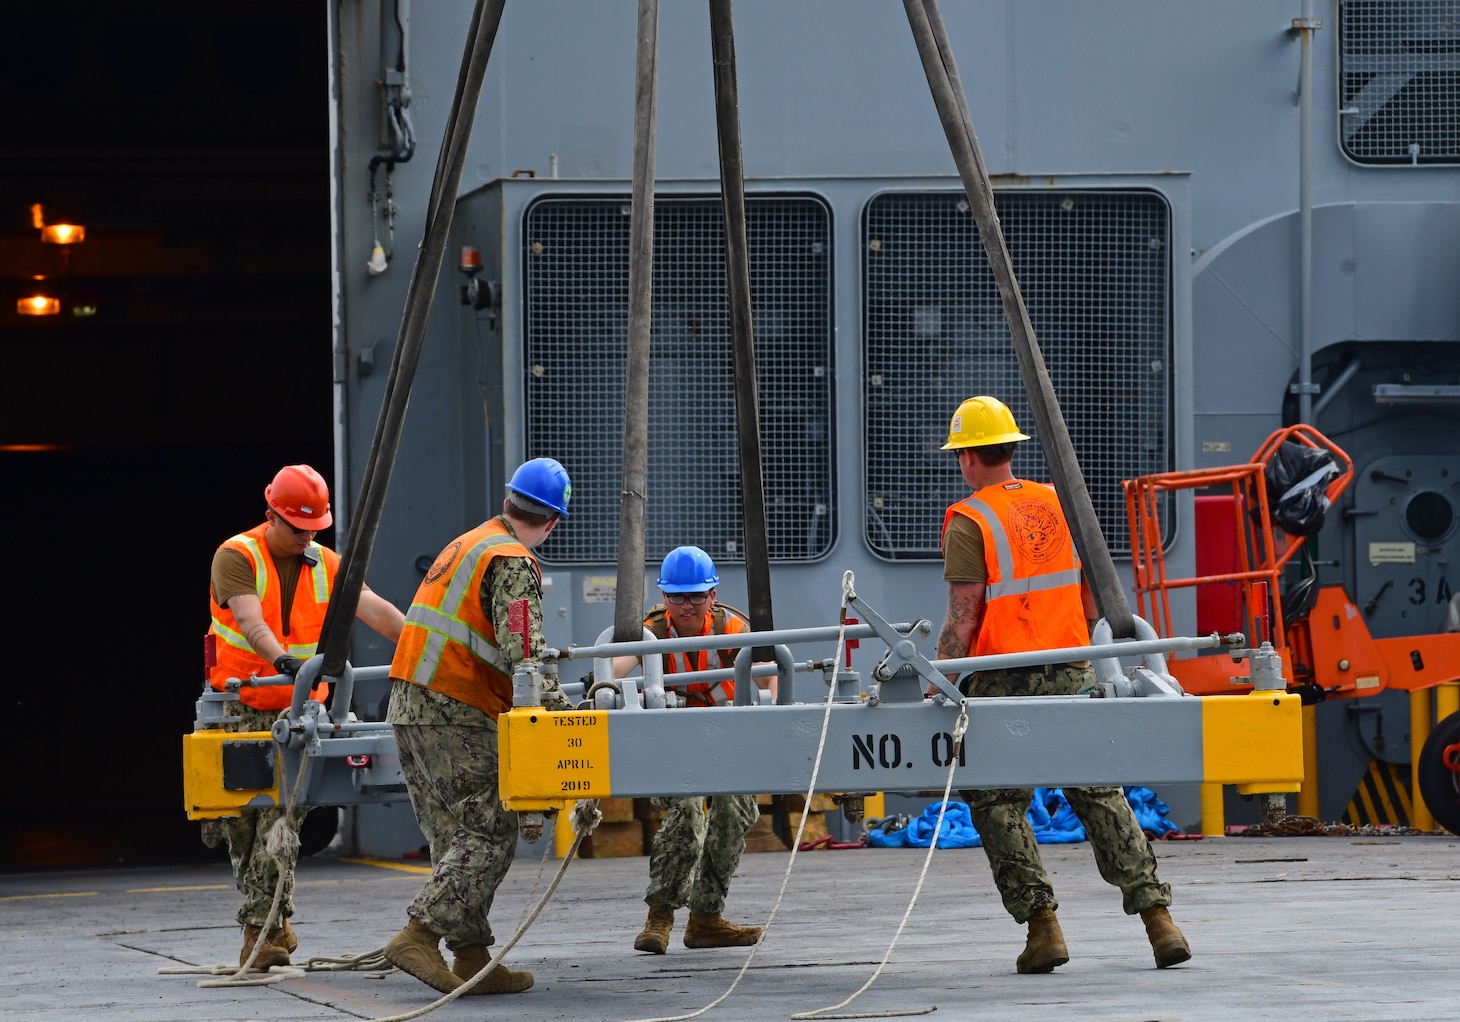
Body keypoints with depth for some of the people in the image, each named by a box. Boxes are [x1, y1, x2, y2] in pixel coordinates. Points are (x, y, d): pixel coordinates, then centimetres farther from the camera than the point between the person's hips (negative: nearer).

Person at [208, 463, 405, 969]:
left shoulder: (325, 564, 6)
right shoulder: (237, 557, -8)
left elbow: (373, 609, -4)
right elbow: (249, 620, -24)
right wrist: (284, 660, -42)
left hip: (297, 706, 2)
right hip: (240, 706, -2)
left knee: (280, 816, -10)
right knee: (241, 819, 0)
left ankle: (262, 927, -10)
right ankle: (273, 919, 11)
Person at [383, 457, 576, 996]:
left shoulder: (466, 545, 20)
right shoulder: (513, 564, -10)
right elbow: (523, 654, -21)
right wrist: (561, 710, -18)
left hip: (409, 705, 10)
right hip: (457, 715, -9)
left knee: (457, 836, 9)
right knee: (490, 833, -9)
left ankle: (472, 957, 6)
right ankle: (420, 935, -19)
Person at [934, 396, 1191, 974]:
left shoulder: (969, 521, -9)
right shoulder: (1060, 504, 9)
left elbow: (962, 620, -14)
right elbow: (1092, 604, 13)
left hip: (1005, 685, -5)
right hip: (1071, 678, 5)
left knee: (997, 806, 6)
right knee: (1099, 797, 7)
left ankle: (1042, 925, -4)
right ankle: (1157, 918, -2)